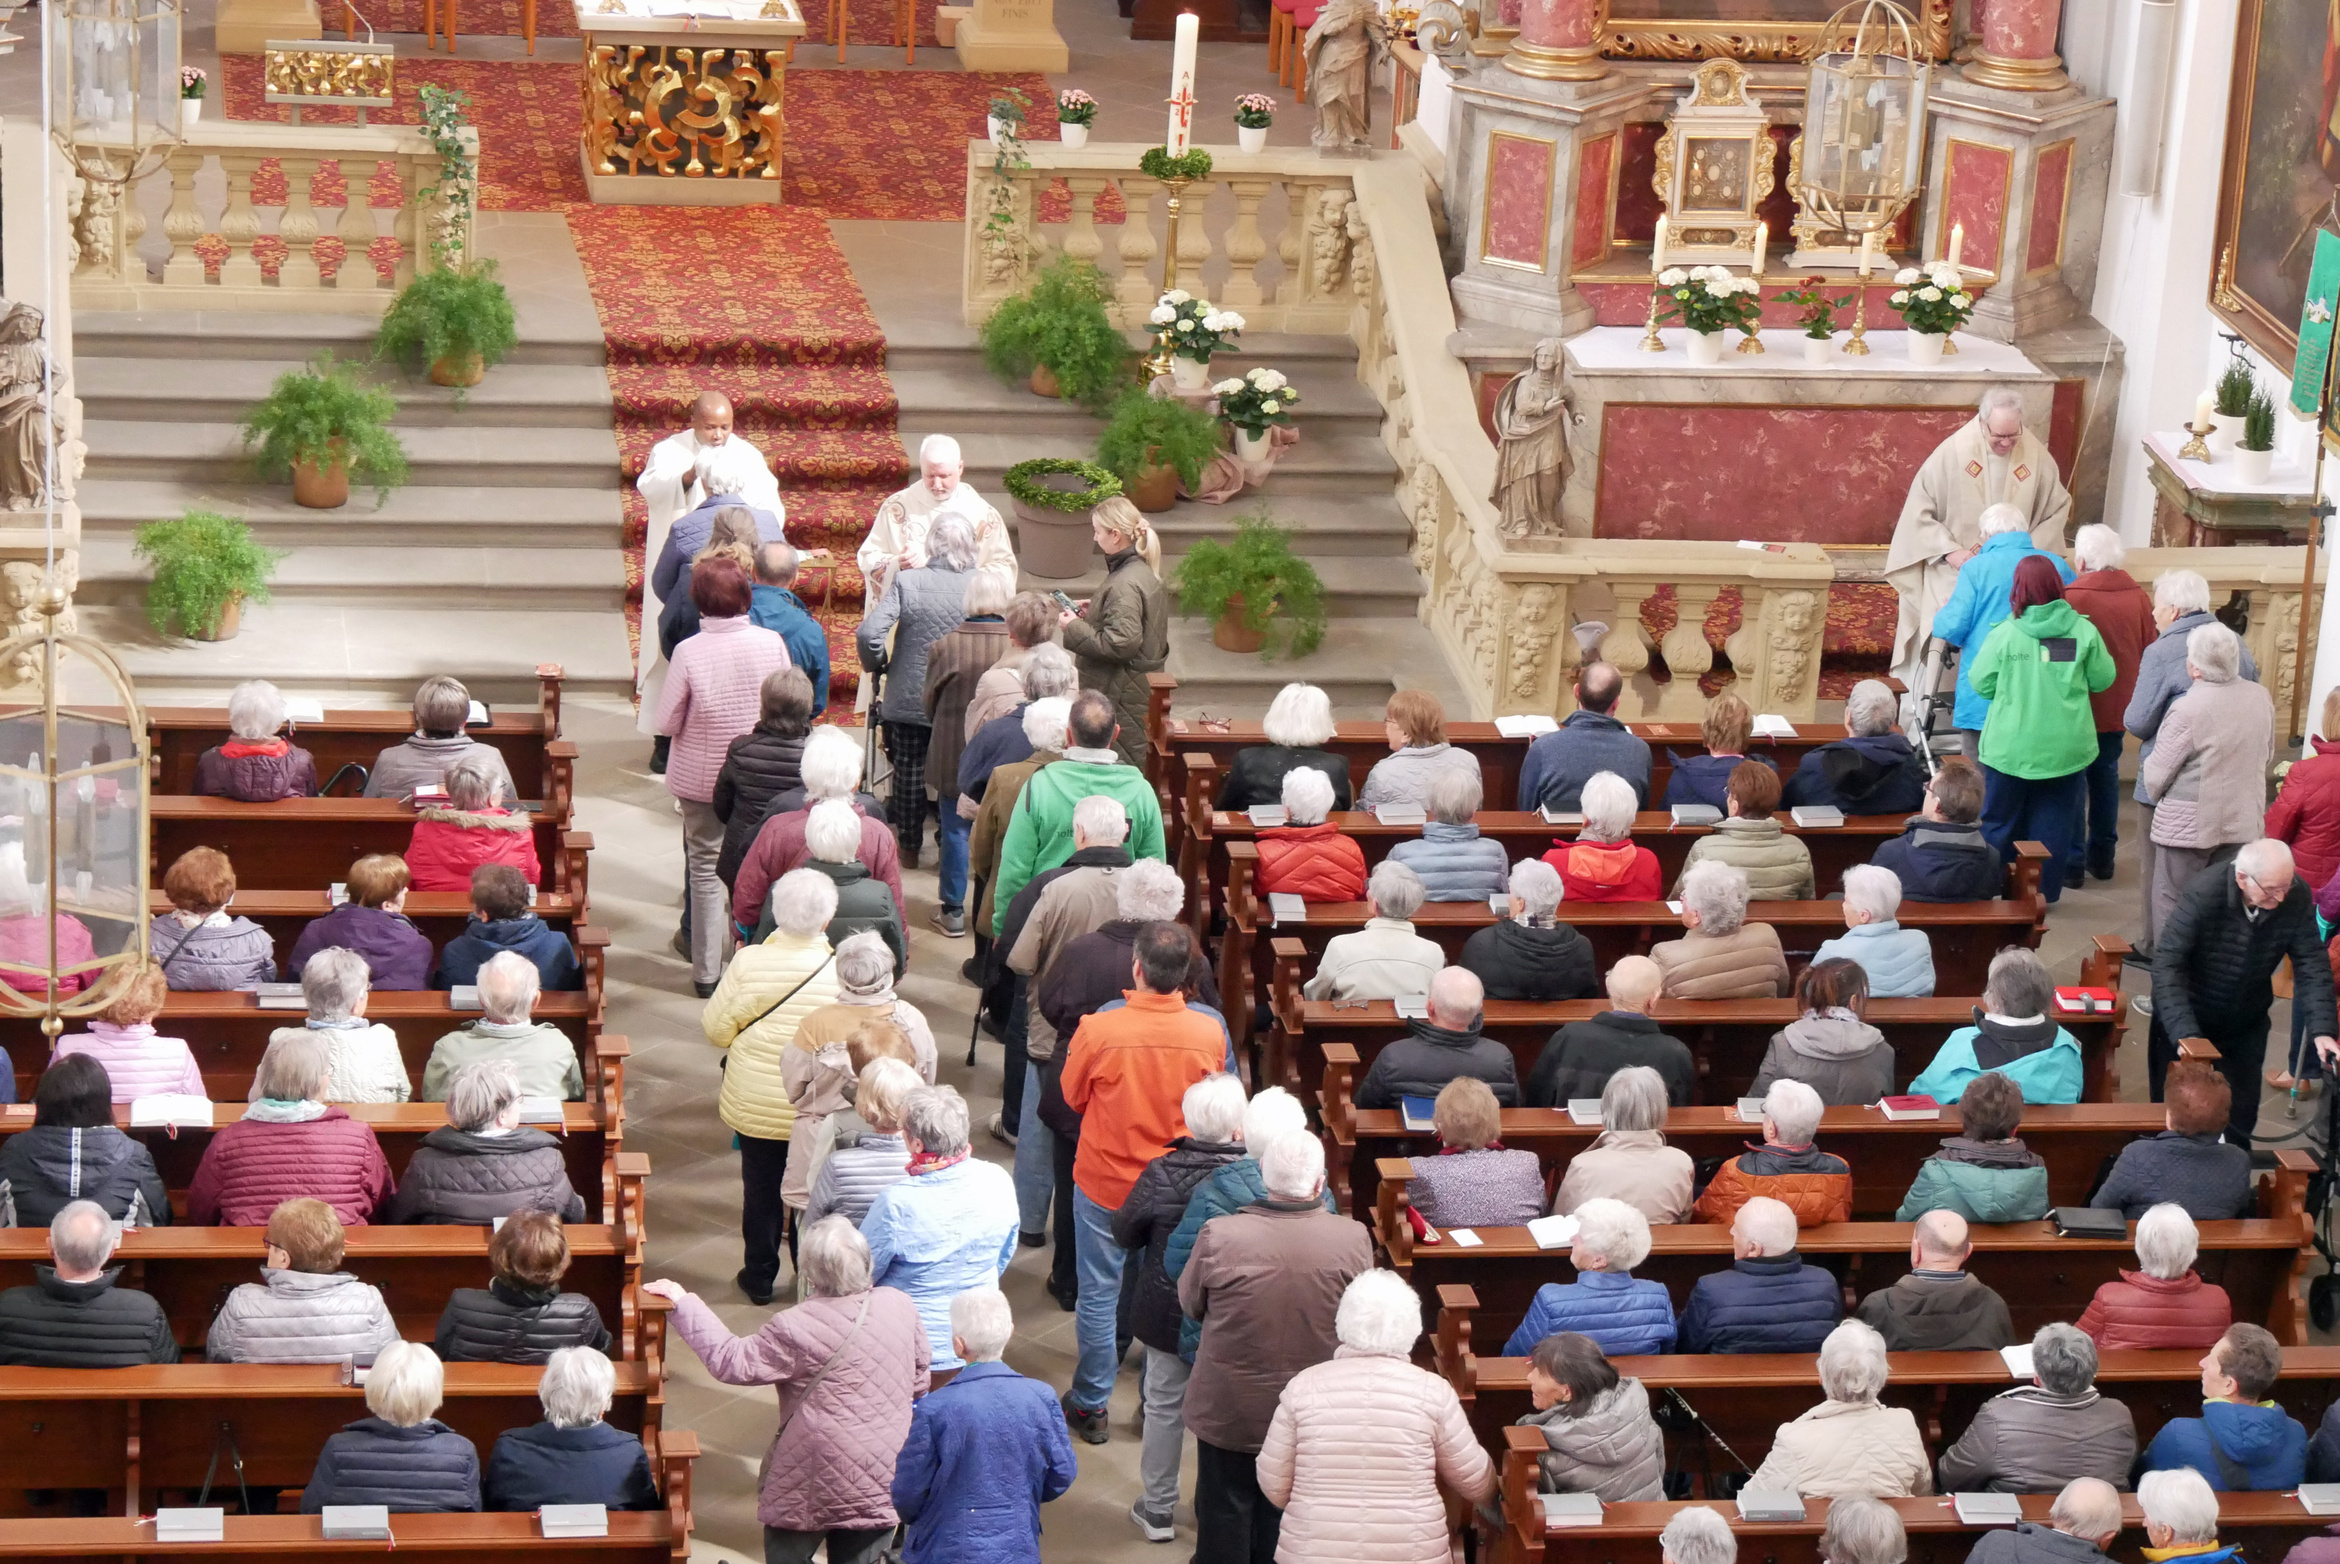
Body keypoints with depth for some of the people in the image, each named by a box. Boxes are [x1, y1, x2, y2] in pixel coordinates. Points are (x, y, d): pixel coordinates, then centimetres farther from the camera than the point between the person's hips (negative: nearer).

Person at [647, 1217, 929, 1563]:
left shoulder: (797, 1328, -20)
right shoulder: (901, 1307, -5)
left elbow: (731, 1362, -10)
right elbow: (919, 1383, 7)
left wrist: (685, 1304, -3)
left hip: (815, 1482, -4)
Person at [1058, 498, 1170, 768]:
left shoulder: (1125, 585, -23)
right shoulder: (1143, 572, 8)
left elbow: (1120, 643, -27)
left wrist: (1075, 628, -16)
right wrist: (1093, 613, 11)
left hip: (1122, 697, -10)